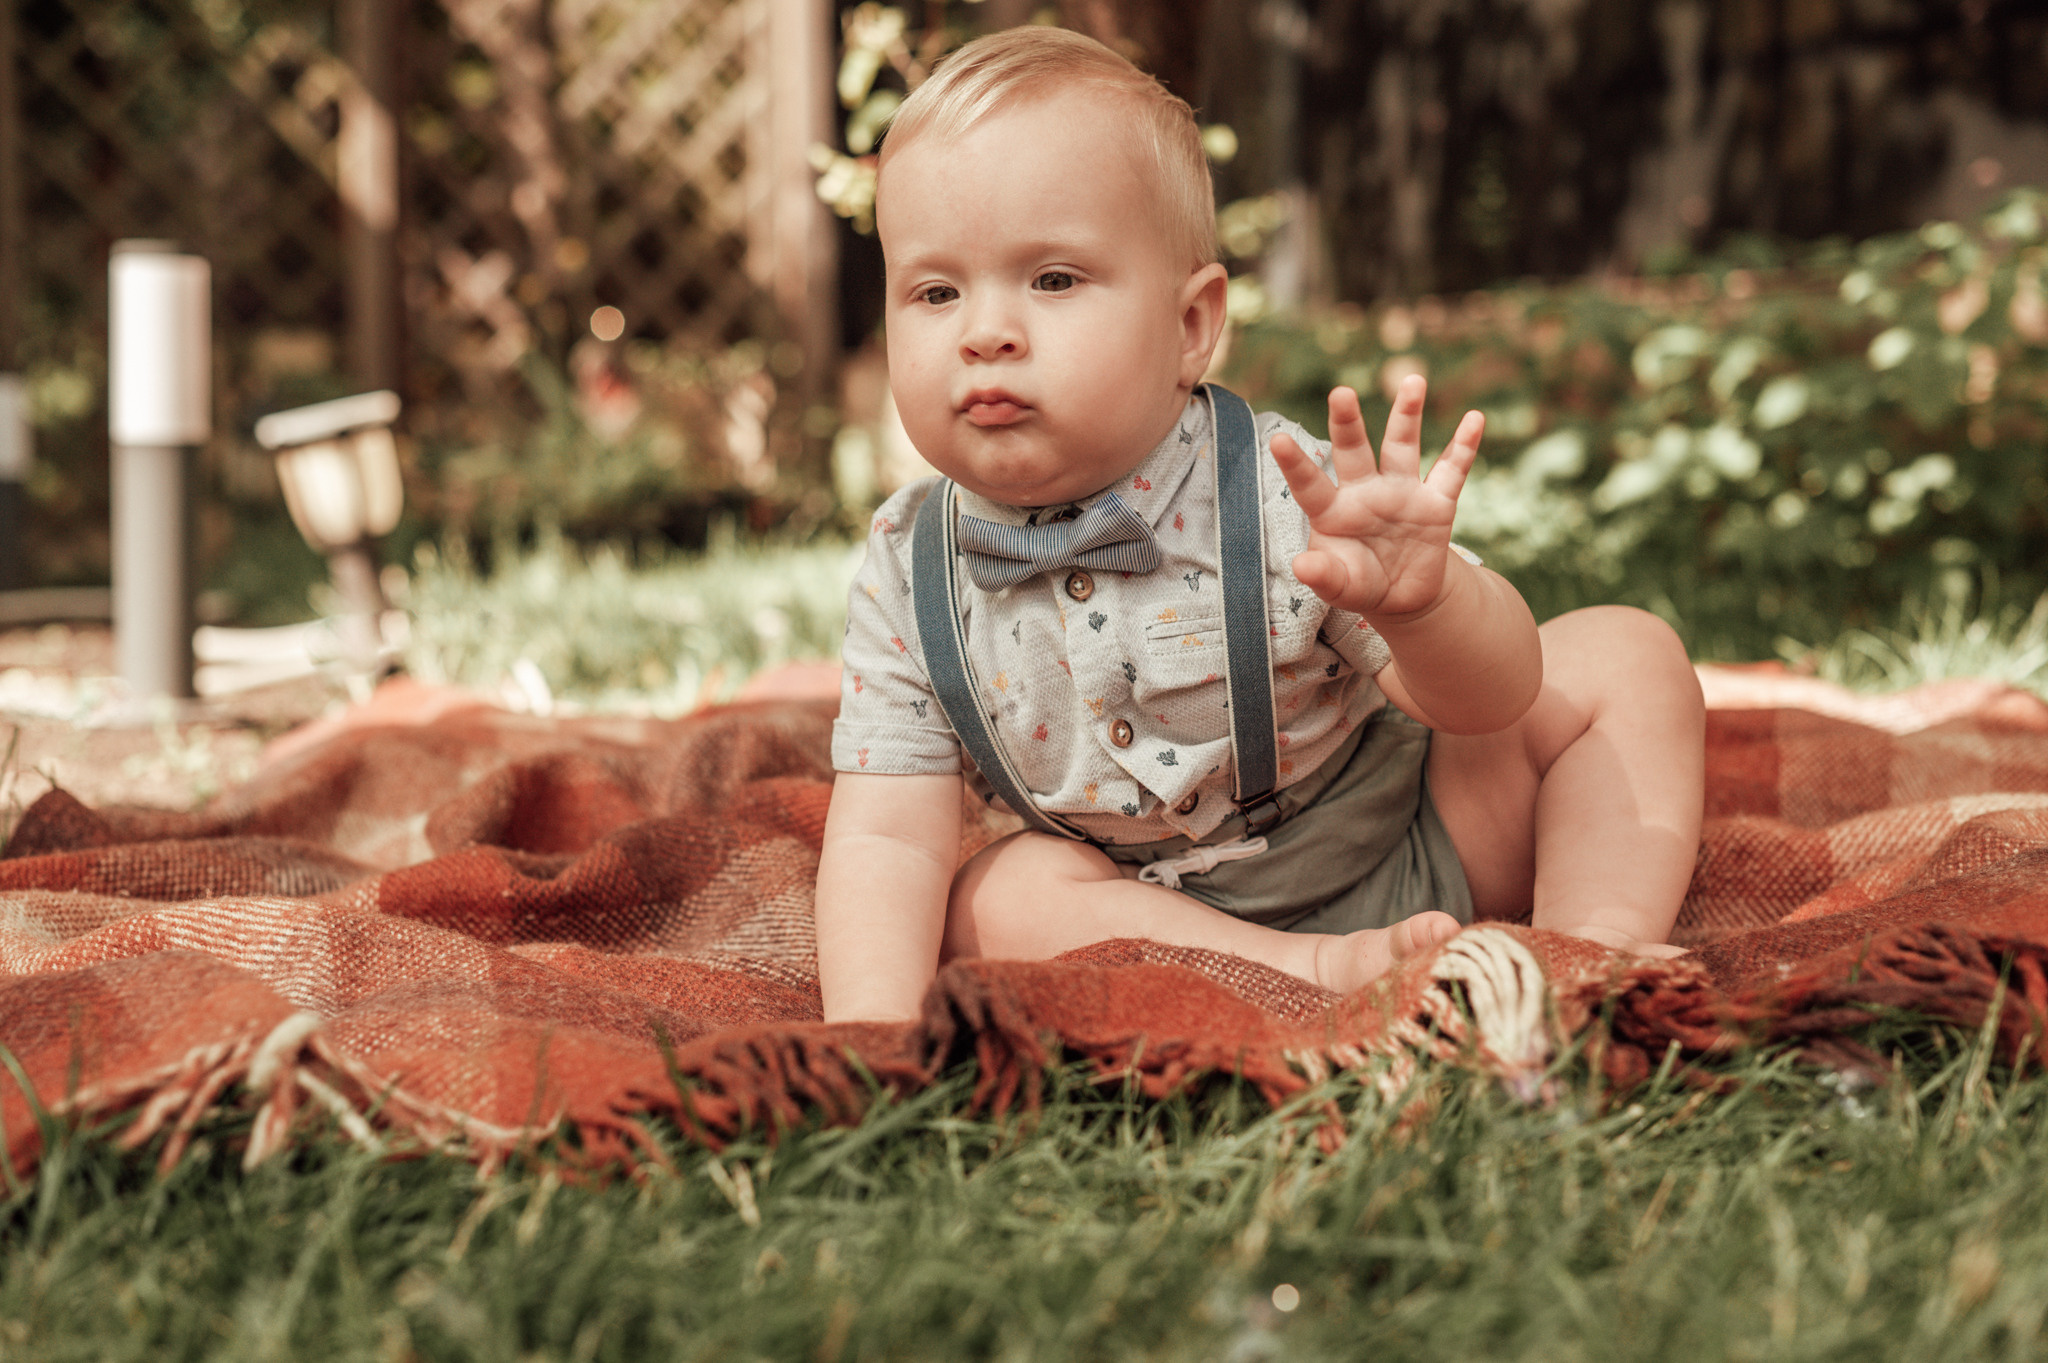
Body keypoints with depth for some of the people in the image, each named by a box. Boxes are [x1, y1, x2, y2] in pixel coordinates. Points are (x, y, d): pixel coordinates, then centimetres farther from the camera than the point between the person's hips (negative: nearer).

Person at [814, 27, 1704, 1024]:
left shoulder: (1283, 498, -24)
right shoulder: (907, 581, -15)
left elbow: (1491, 694, -25)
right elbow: (888, 837, -15)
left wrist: (1422, 600, -50)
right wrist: (871, 1027, -33)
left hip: (1421, 856, -1)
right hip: (1169, 915, 2)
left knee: (1623, 655, -12)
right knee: (997, 896, -26)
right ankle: (1318, 975, -27)